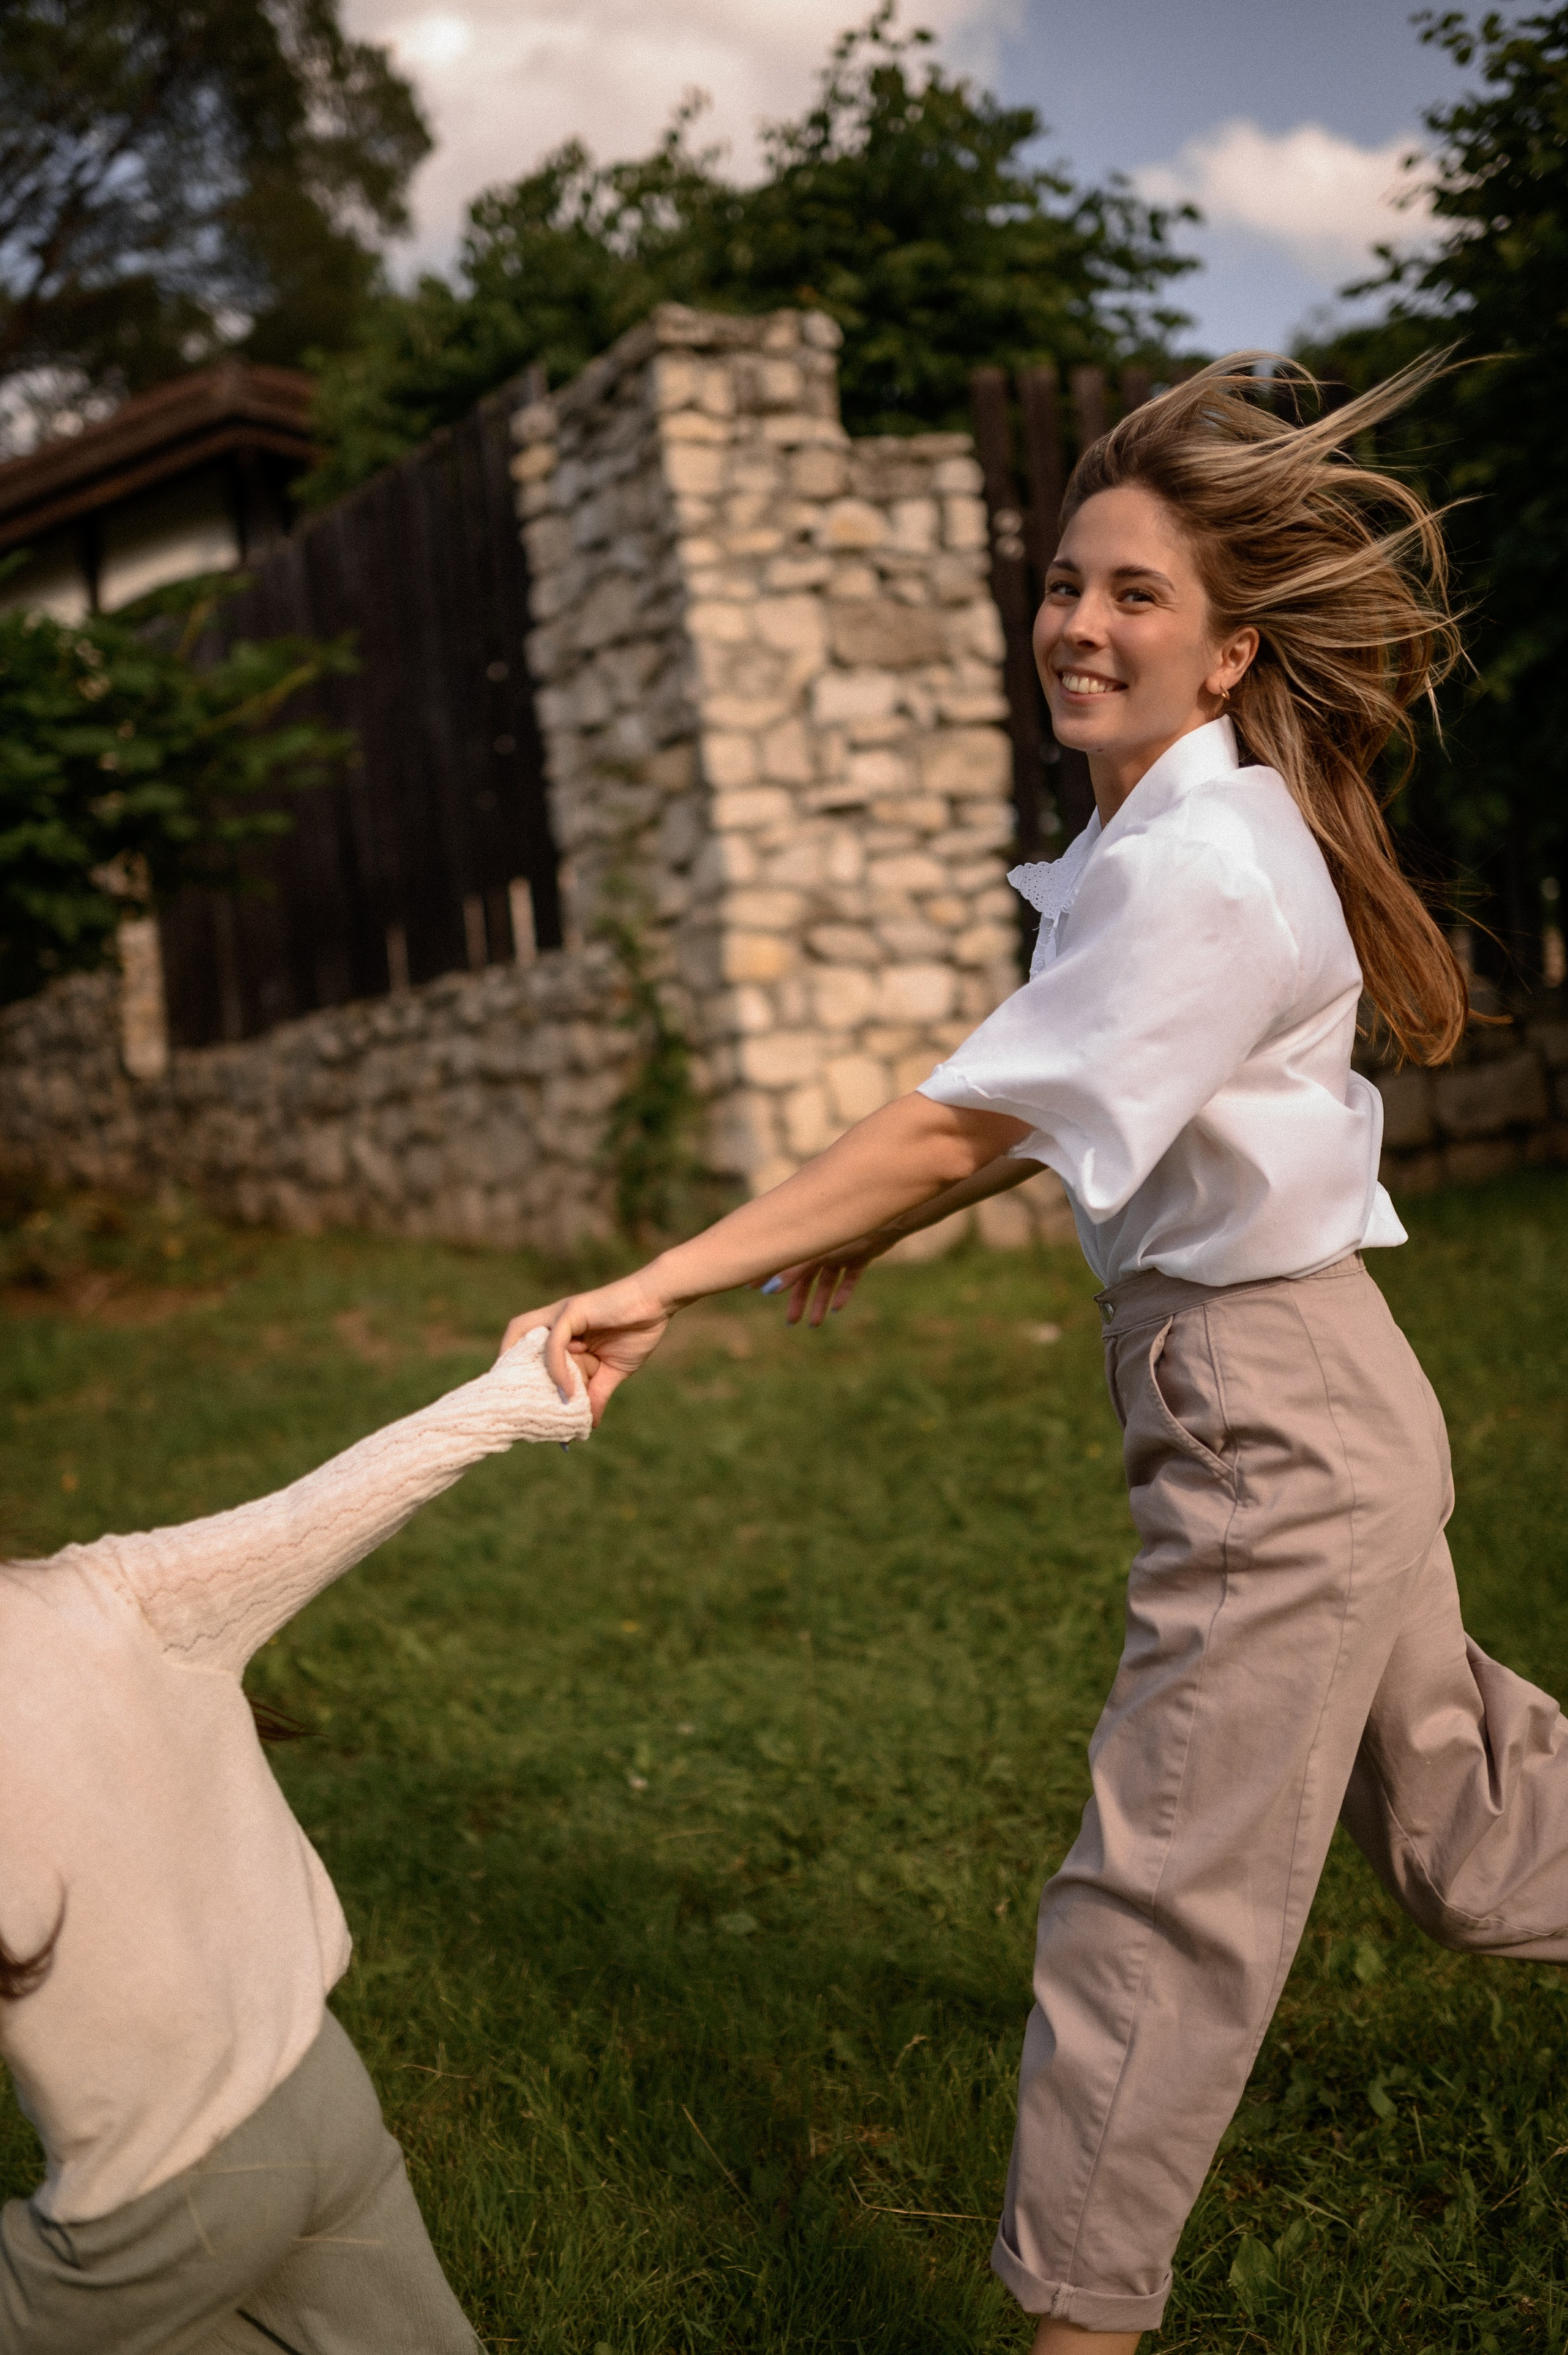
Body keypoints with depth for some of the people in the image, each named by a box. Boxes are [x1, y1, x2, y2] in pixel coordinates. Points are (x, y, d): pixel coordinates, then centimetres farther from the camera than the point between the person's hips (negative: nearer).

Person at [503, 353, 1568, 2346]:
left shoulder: (1203, 868, -22)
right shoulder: (1178, 837, 8)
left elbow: (964, 1128, -26)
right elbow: (1058, 1114, 16)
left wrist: (666, 1287, -25)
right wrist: (874, 1226, 12)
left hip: (1274, 1419, -10)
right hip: (1311, 1413, 10)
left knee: (1162, 1898, 0)